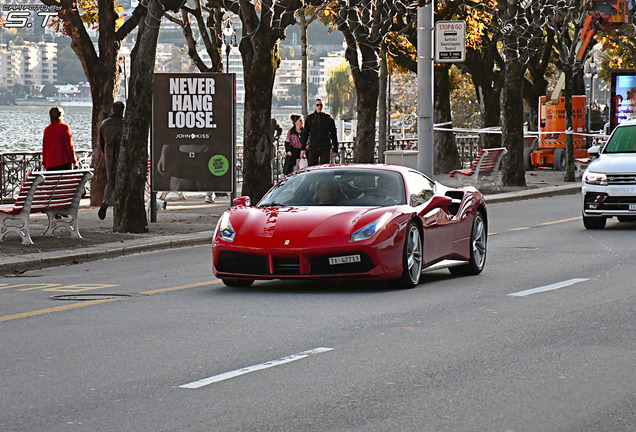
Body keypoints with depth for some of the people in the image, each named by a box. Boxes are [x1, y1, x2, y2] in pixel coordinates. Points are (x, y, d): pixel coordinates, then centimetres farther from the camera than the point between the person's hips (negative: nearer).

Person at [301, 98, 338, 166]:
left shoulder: (328, 118, 5)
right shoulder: (310, 118, 7)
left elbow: (333, 135, 9)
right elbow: (305, 134, 10)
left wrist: (335, 150, 6)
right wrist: (303, 148, 3)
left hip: (325, 148, -1)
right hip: (313, 148, 1)